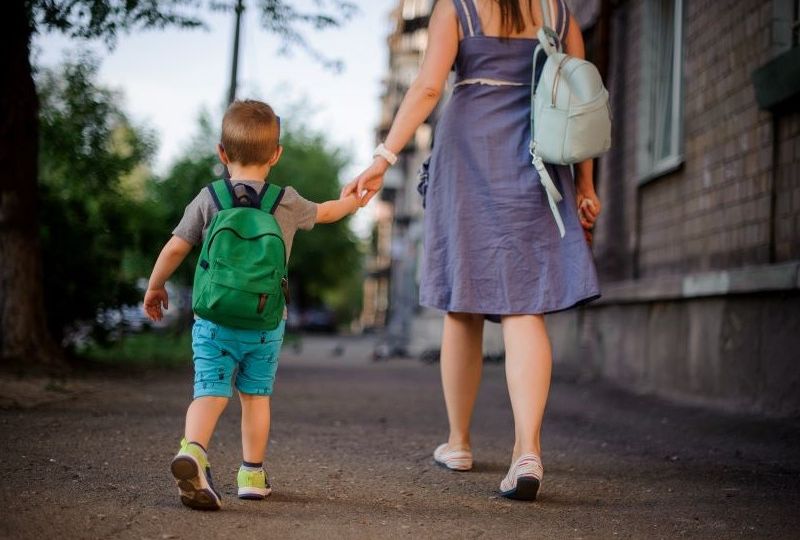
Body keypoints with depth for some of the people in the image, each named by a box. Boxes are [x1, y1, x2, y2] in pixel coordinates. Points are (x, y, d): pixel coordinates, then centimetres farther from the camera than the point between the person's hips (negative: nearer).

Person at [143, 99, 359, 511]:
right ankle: (252, 473, 20)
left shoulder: (207, 200, -2)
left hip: (214, 318, -1)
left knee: (210, 391, -6)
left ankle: (193, 449, -32)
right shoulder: (287, 203, 2)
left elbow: (174, 248, -2)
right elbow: (324, 212, 22)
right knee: (256, 394, 14)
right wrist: (353, 200, 44)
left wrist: (154, 288, 15)